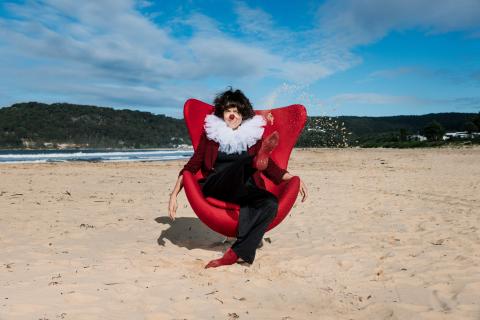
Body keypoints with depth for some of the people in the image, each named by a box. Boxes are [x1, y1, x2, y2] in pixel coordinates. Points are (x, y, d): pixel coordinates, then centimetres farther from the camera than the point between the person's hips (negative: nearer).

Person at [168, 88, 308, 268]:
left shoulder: (253, 133, 8)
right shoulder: (211, 131, 5)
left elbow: (269, 167, 14)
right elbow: (193, 165, 6)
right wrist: (174, 194, -2)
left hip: (243, 190, 3)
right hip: (214, 187, -3)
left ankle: (235, 254, -31)